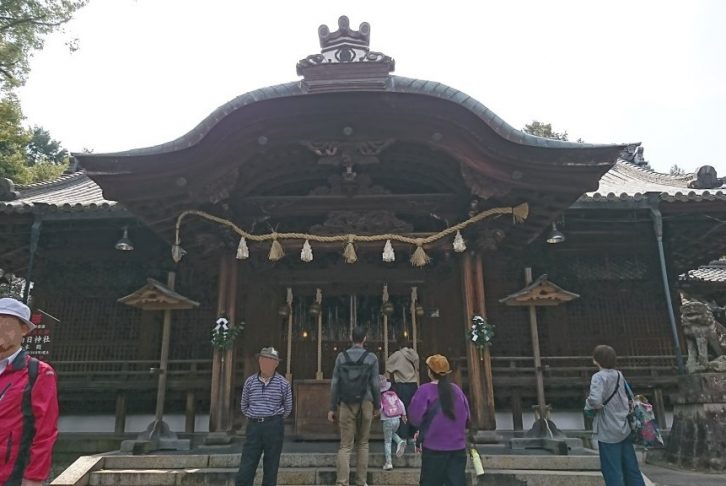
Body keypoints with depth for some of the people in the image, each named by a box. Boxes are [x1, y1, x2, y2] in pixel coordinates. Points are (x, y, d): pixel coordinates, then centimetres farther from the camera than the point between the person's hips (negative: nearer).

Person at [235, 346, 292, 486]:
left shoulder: (283, 383, -1)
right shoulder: (250, 381, 4)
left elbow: (288, 408, 9)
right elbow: (244, 406, 16)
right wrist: (254, 417, 12)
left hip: (274, 427, -1)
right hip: (253, 426, 2)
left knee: (271, 468, 5)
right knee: (246, 468, -1)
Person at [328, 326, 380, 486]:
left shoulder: (341, 356, -1)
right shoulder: (371, 358, -4)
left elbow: (334, 383, -1)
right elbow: (375, 384, -4)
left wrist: (332, 407, 4)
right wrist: (377, 405, 9)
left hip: (346, 405, 0)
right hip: (365, 404, 0)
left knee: (345, 446, 3)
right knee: (363, 443, 14)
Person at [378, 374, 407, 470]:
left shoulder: (380, 397, -8)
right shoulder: (393, 394, 6)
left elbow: (380, 408, -22)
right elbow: (401, 404, 7)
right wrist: (403, 415, 18)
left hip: (387, 420, -5)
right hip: (397, 419, 5)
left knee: (387, 441, 6)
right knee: (392, 433, 31)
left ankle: (388, 462, 3)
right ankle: (400, 441, 3)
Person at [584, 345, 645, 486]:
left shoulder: (599, 377, -16)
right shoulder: (619, 375, 7)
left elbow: (595, 400, -31)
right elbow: (627, 399, 19)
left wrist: (588, 406, -12)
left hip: (608, 433, -7)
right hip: (624, 429, 7)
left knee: (613, 473, 1)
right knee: (631, 469, 14)